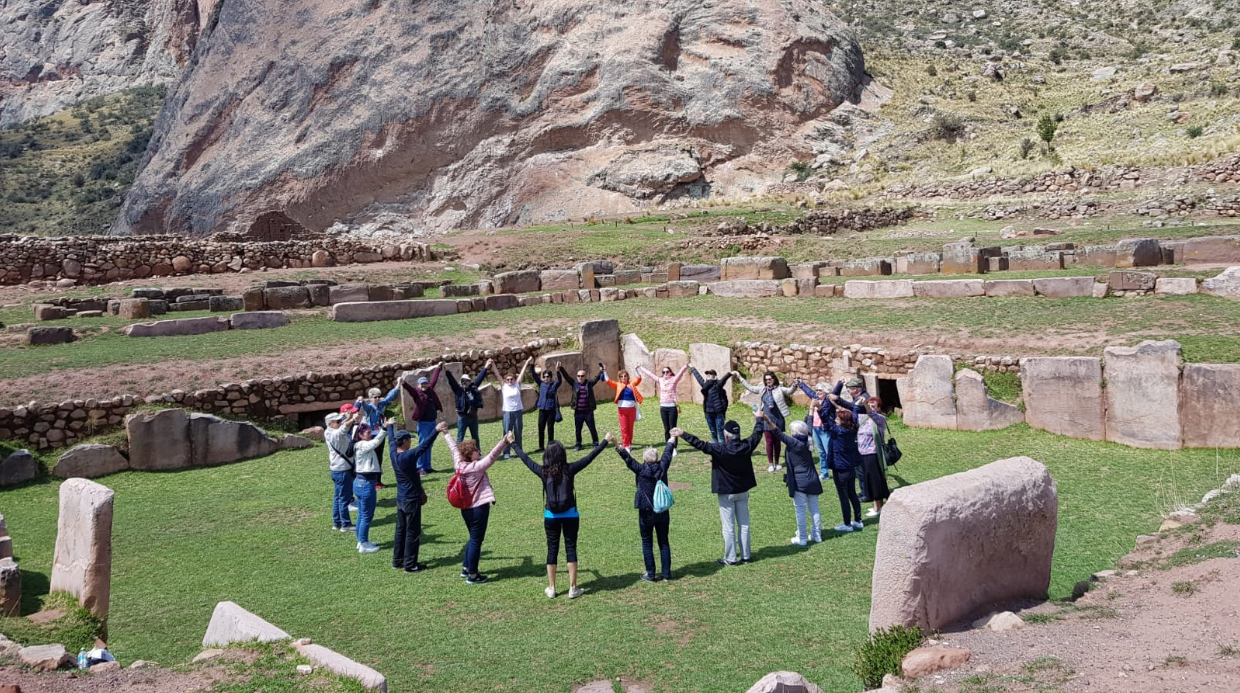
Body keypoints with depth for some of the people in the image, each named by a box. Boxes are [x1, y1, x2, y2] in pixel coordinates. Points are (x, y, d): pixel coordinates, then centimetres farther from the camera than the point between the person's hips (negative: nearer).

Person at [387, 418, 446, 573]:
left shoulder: (394, 454, 0)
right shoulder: (408, 456, -24)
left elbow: (392, 439, 18)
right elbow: (424, 446, -34)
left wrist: (390, 425, 37)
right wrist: (436, 431, -39)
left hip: (401, 499, 9)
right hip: (412, 500, -9)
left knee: (400, 530, 17)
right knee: (413, 533, 0)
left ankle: (397, 561, 25)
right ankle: (410, 565, 5)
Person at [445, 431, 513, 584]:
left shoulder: (459, 465, -2)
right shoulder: (476, 467, -22)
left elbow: (454, 448, 15)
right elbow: (491, 456, -34)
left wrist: (446, 435, 31)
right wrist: (504, 442, -43)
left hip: (465, 508, 8)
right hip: (479, 508, -8)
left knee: (473, 538, 24)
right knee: (476, 540, 3)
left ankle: (465, 568, 33)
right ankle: (472, 575, 10)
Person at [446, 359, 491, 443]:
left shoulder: (473, 388, 6)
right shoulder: (458, 389, -4)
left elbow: (479, 378, 12)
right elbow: (451, 380, -14)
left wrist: (486, 368, 16)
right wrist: (446, 371, -26)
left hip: (473, 416, 5)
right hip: (462, 417, -4)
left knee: (475, 437, 17)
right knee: (460, 438, 0)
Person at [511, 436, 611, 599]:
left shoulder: (543, 472, -6)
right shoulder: (569, 469, -10)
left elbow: (525, 459, 6)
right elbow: (589, 457, -4)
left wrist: (513, 444, 21)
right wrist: (605, 441, 4)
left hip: (551, 516, 2)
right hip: (570, 515, -1)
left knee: (552, 550, 10)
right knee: (570, 548, 6)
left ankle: (551, 588, 17)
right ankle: (573, 588, 8)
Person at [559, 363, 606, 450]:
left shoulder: (589, 383, 1)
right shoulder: (574, 384, 3)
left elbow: (597, 378, -8)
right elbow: (566, 376, -3)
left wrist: (601, 371, -24)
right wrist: (560, 369, -15)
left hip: (588, 412, -2)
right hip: (578, 412, 2)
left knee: (592, 428, 6)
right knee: (578, 430, 10)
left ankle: (596, 443, 16)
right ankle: (578, 445, 21)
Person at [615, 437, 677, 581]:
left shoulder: (641, 470, -14)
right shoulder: (662, 467, -5)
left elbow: (628, 459, -18)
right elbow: (667, 452, 10)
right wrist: (672, 438, 24)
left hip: (646, 513, -3)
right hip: (663, 512, 3)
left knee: (647, 543, 6)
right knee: (664, 542, 13)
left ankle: (650, 574, 7)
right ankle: (667, 573, 15)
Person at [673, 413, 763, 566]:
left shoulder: (720, 449, -23)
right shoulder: (746, 446, -9)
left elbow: (700, 444, -24)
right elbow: (757, 434, 8)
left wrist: (683, 434, -19)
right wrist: (759, 418, 26)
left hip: (726, 493, -4)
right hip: (743, 491, 4)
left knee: (729, 527, 4)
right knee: (744, 524, 14)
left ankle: (730, 558, 9)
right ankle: (745, 556, 21)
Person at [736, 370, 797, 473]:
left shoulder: (779, 389, -3)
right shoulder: (762, 389, 7)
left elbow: (790, 391, -16)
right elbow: (749, 387, 17)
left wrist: (795, 386, -37)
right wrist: (739, 377, 19)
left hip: (778, 419, -2)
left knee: (777, 441, 9)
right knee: (769, 442, 2)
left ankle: (777, 463, 20)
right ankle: (770, 464, 8)